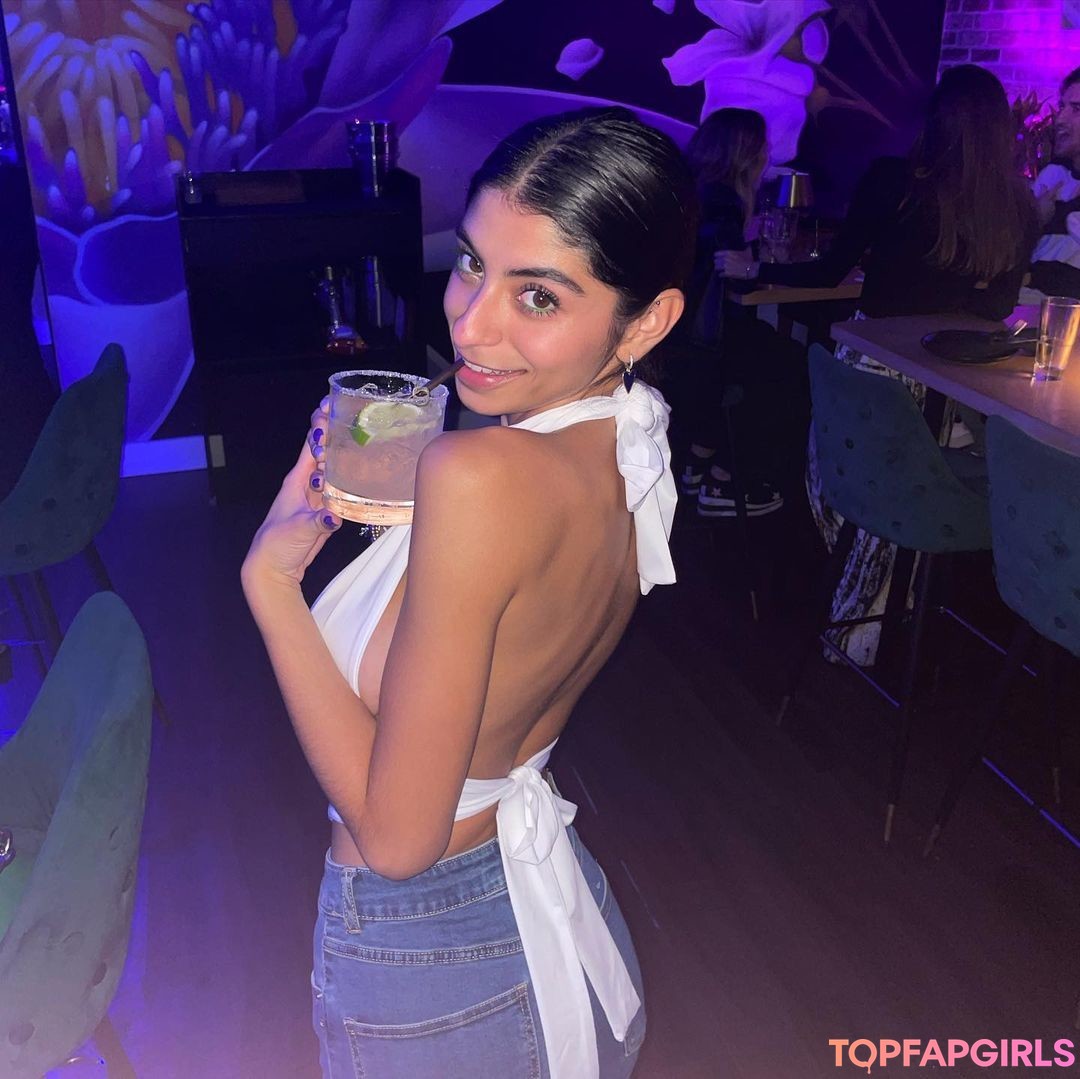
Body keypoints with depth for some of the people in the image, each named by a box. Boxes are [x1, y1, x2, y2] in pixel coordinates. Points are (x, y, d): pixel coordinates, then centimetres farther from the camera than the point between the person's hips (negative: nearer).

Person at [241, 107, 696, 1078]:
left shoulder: (477, 478, -33)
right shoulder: (624, 461, -8)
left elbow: (397, 832, -26)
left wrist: (271, 576, -20)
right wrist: (388, 484, -2)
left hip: (427, 970, -6)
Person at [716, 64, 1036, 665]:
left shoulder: (895, 180, -10)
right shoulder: (1019, 207, 0)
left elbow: (832, 271, -7)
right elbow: (999, 306, 10)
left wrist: (754, 269, 7)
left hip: (874, 360, -4)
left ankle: (856, 608, 27)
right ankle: (861, 625, 32)